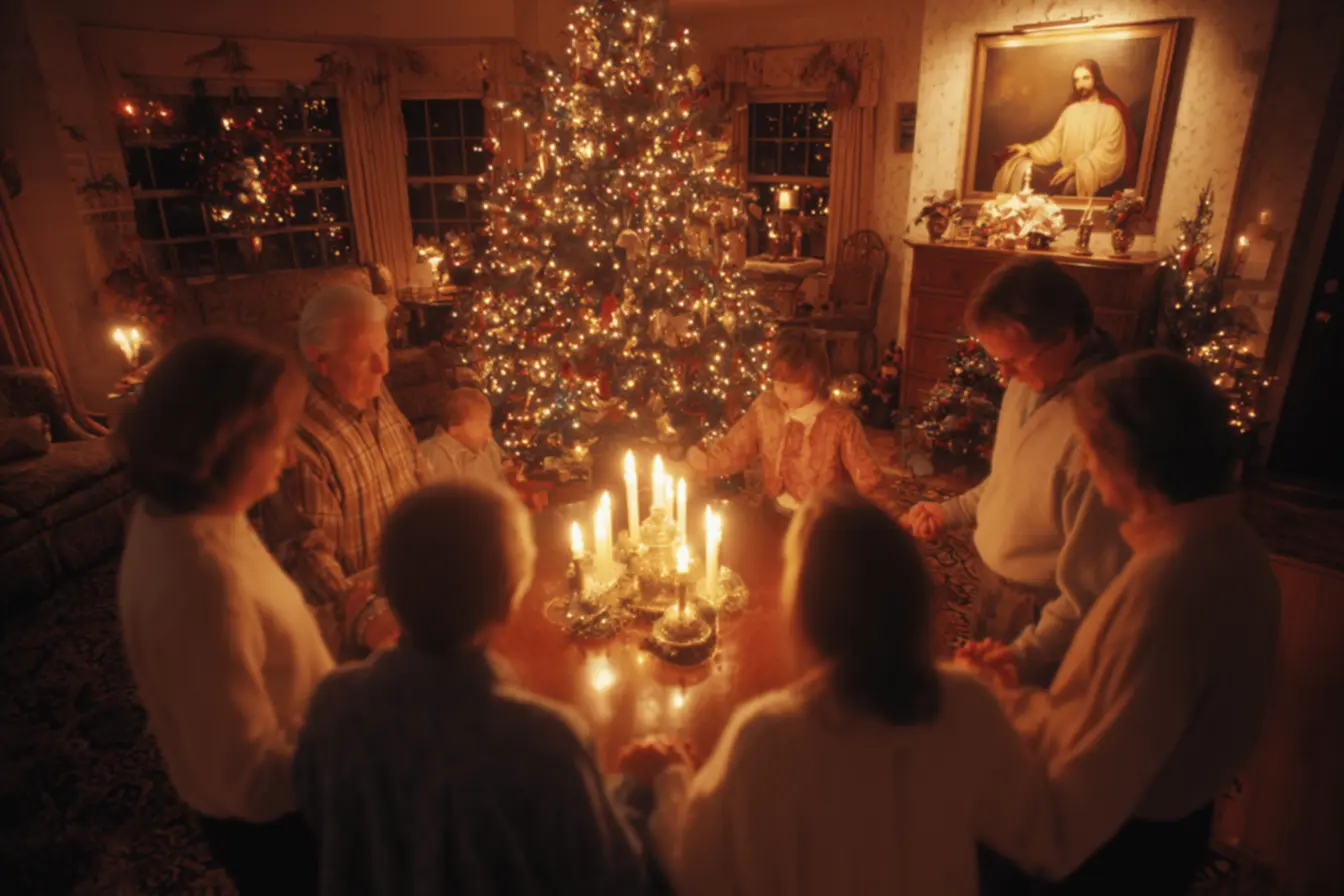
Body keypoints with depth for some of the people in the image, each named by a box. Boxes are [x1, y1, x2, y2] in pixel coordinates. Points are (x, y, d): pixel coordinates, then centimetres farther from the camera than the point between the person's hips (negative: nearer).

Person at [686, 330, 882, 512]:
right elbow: (734, 451, 3)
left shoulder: (840, 422, -12)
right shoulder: (764, 408, -2)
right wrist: (704, 462, -12)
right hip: (778, 511, 2)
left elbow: (866, 476, -6)